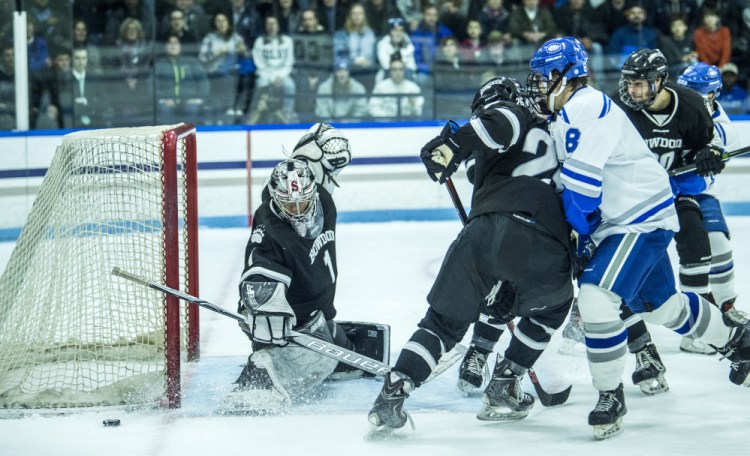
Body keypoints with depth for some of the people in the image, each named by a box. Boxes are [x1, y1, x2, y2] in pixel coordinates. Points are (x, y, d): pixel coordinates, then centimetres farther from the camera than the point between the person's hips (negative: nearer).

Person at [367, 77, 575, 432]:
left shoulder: (503, 113, 23)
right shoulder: (551, 139, 38)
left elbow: (503, 121, -6)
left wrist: (455, 143, -13)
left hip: (491, 227, -3)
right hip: (544, 252, 3)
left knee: (444, 321, 11)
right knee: (553, 307, 33)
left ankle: (393, 393, -3)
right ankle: (502, 388, 24)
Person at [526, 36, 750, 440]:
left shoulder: (585, 108, -21)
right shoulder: (567, 115, 13)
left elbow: (581, 183, -25)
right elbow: (566, 184, 20)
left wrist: (581, 236, -16)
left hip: (642, 218, -11)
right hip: (619, 221, 11)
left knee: (596, 295, -23)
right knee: (660, 304, 23)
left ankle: (611, 395, -14)